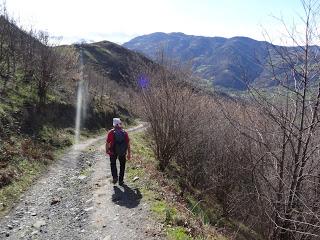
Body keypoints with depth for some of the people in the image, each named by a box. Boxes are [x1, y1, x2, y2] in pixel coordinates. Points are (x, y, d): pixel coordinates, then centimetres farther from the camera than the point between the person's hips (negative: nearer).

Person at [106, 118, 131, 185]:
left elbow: (107, 143, -8)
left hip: (113, 152, -1)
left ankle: (115, 177, 3)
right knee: (122, 166, 15)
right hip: (122, 152, 1)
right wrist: (129, 153, 6)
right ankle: (121, 181, 18)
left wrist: (107, 150, 9)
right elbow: (128, 144, -1)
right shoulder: (125, 133, -2)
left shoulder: (111, 132, -9)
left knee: (113, 164, 21)